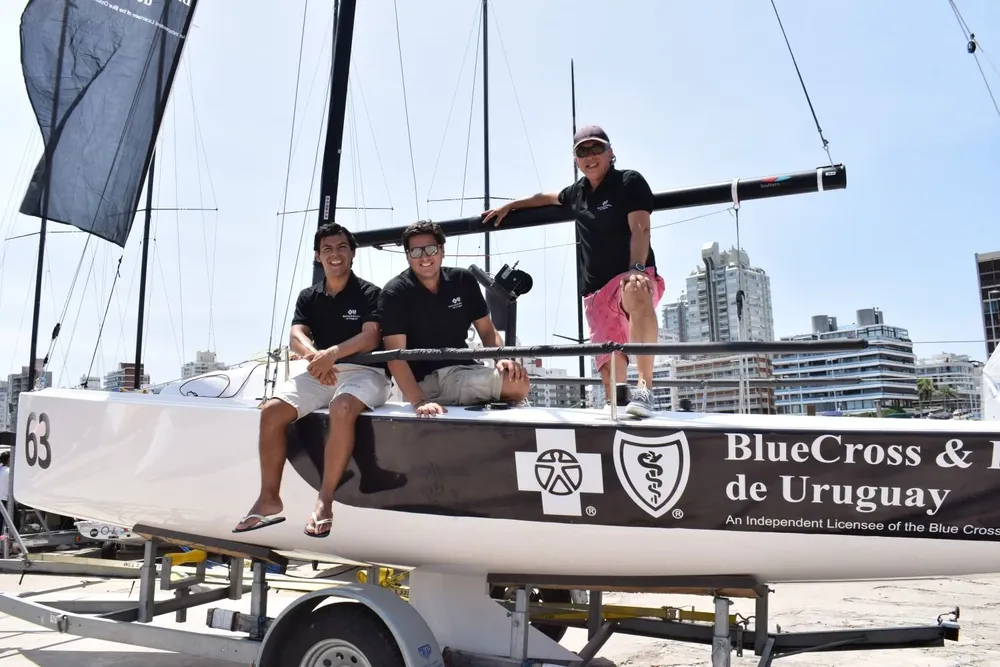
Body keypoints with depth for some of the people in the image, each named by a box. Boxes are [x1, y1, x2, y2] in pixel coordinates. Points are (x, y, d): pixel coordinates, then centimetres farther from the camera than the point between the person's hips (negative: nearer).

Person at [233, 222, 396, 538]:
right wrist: (315, 357, -27)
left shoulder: (369, 293, -2)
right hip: (319, 372, 5)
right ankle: (269, 499, -5)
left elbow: (370, 338, -15)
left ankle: (325, 500, -28)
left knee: (342, 409, -37)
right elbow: (296, 337, -3)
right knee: (271, 410, -16)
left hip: (364, 371, -5)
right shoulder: (308, 297, 12)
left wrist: (332, 353, -32)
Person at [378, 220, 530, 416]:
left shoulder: (463, 280, 5)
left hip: (461, 371, 5)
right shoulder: (395, 292, -9)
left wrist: (502, 358, -15)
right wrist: (419, 401, -33)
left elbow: (487, 330, 8)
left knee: (519, 382, -22)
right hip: (421, 381, -5)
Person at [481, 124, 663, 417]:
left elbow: (640, 229, -12)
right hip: (595, 291, 7)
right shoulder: (577, 192, 19)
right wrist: (509, 206, 48)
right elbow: (548, 197, 42)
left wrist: (636, 269, -29)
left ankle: (644, 389, -46)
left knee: (636, 293, -42)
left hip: (634, 278, -6)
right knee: (610, 368, -6)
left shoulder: (630, 181, 1)